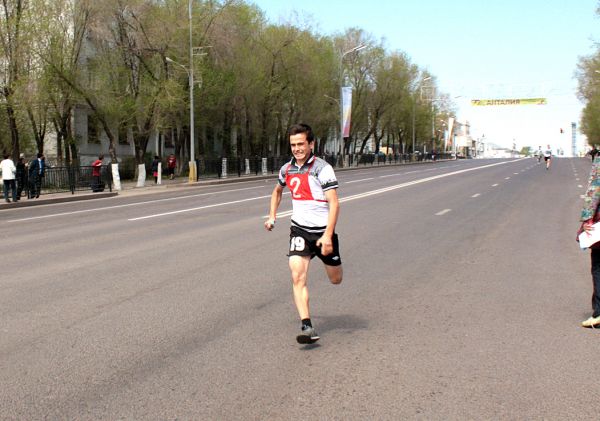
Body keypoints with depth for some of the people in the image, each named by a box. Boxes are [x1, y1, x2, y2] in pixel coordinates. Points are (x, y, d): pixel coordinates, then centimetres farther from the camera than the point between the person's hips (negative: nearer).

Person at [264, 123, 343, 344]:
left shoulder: (322, 168, -13)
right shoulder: (287, 169, 6)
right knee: (297, 277, -17)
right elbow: (277, 191, 29)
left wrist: (328, 235, -25)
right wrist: (272, 217, 22)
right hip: (299, 229, 3)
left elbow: (334, 204, -17)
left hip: (323, 230, -3)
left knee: (335, 280, 13)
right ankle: (307, 327, -18)